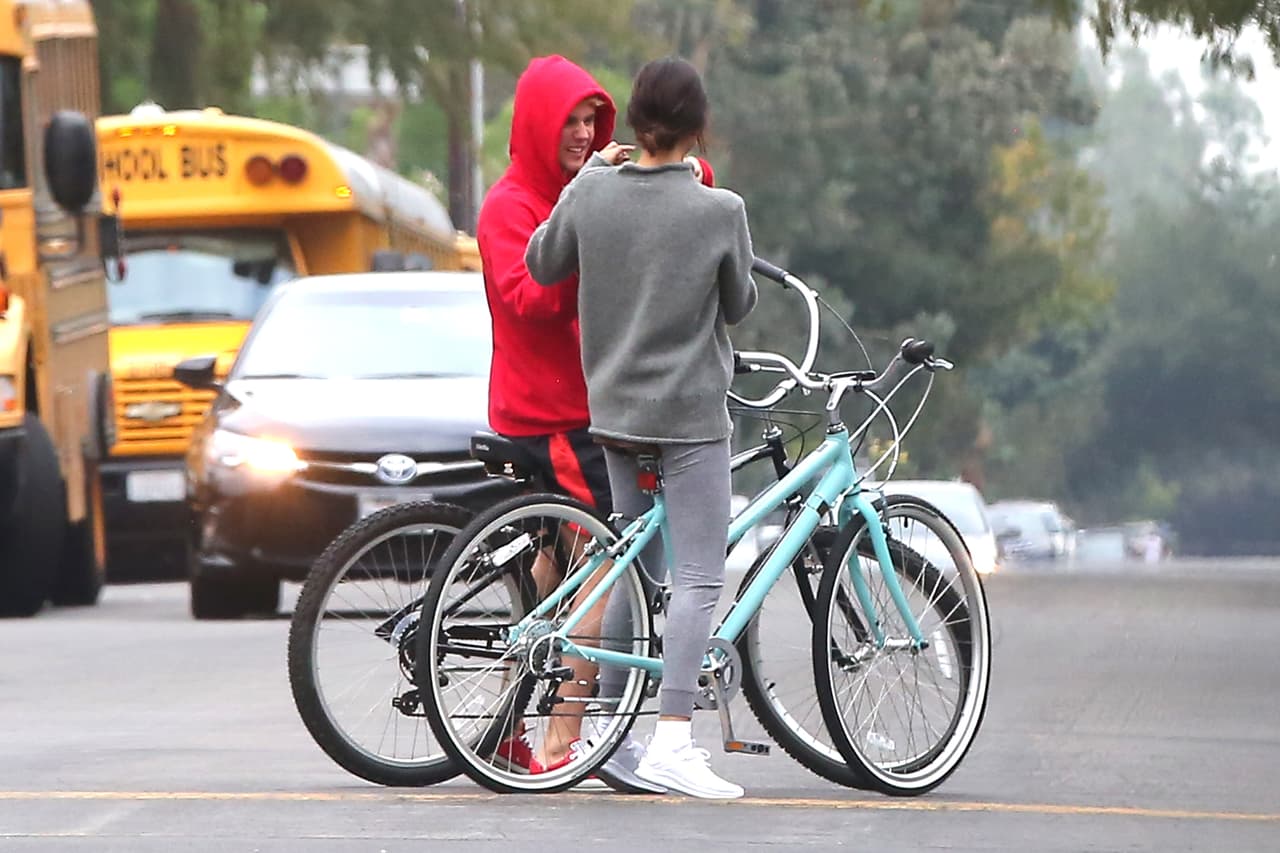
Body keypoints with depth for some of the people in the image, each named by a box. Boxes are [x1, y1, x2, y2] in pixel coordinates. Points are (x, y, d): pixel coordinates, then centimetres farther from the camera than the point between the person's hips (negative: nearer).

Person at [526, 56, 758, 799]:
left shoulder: (592, 193, -4)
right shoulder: (719, 211, -14)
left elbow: (544, 265, 12)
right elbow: (739, 305, 0)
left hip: (615, 405, 5)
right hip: (690, 411, -5)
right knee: (700, 578, -6)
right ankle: (672, 743, -17)